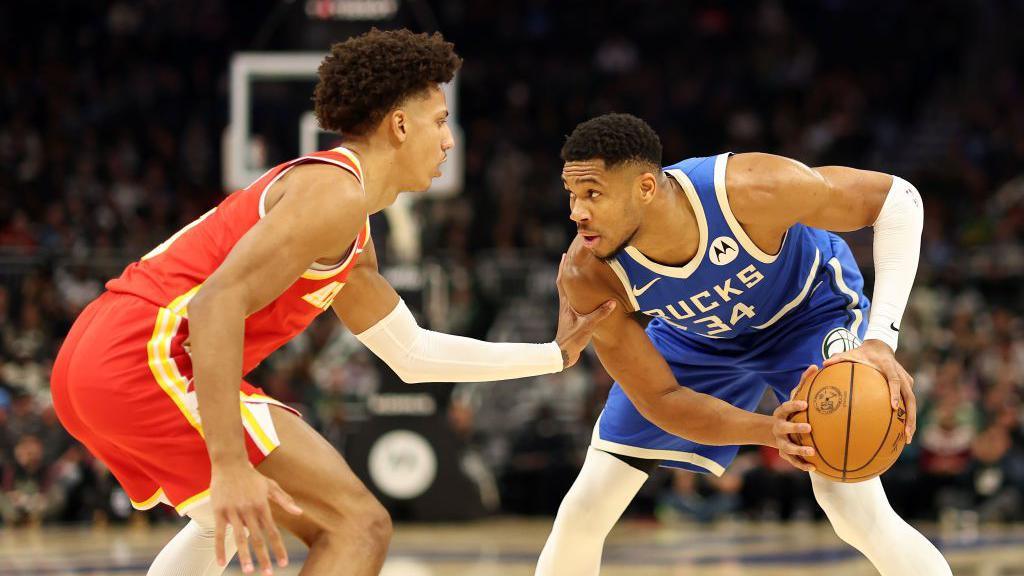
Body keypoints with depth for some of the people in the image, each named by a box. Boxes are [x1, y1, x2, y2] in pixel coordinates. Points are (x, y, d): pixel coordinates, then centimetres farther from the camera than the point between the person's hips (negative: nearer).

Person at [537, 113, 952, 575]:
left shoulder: (749, 190, -41)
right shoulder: (587, 279, -32)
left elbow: (897, 198, -29)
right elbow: (658, 399, -24)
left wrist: (881, 341, -39)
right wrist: (765, 431, -42)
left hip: (811, 311, -3)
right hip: (696, 337, 3)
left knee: (855, 510, -24)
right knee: (582, 512, 0)